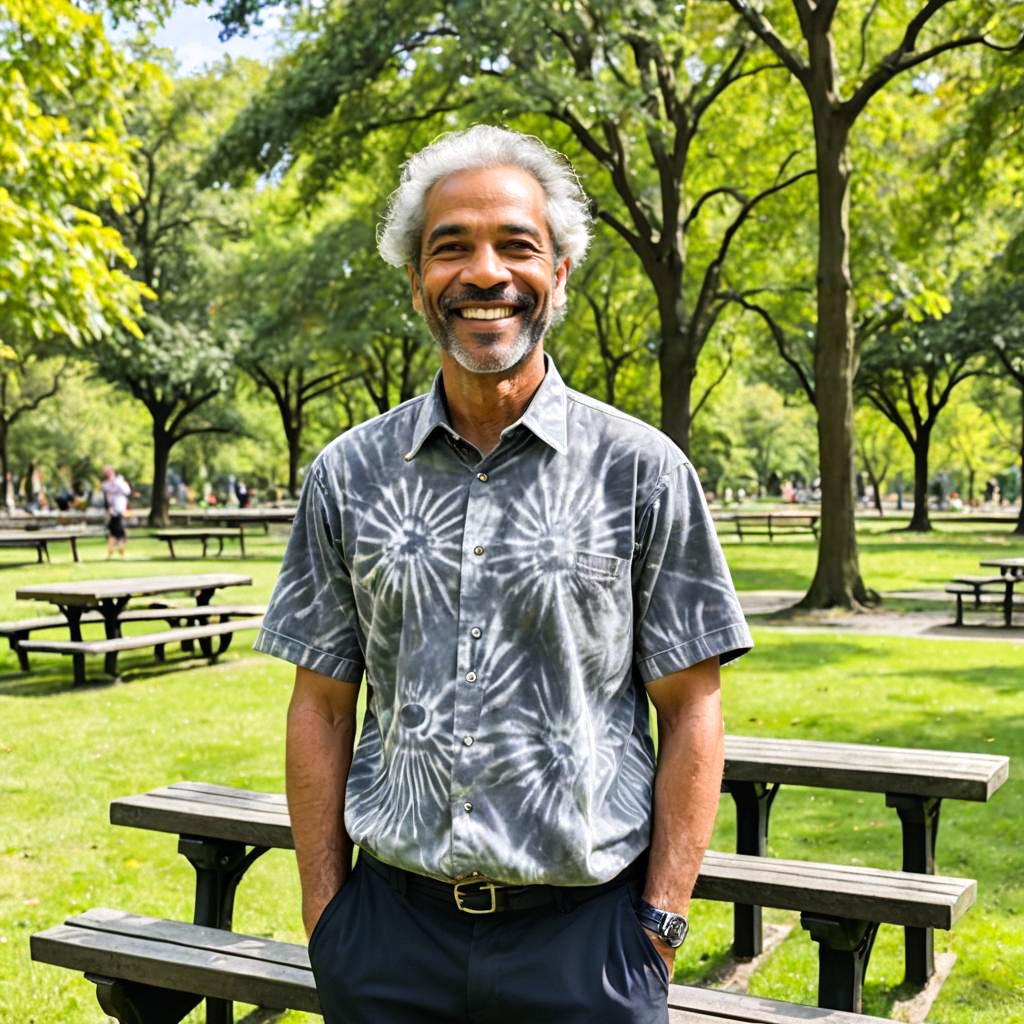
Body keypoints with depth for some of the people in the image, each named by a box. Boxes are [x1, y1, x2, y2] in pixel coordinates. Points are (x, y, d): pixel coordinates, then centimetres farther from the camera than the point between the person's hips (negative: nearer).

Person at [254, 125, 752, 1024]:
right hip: (391, 926, 2)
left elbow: (690, 712, -3)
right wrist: (324, 915, 2)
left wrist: (660, 924, -6)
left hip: (582, 930, -1)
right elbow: (322, 706, 5)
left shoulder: (642, 470, -4)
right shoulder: (348, 475, 2)